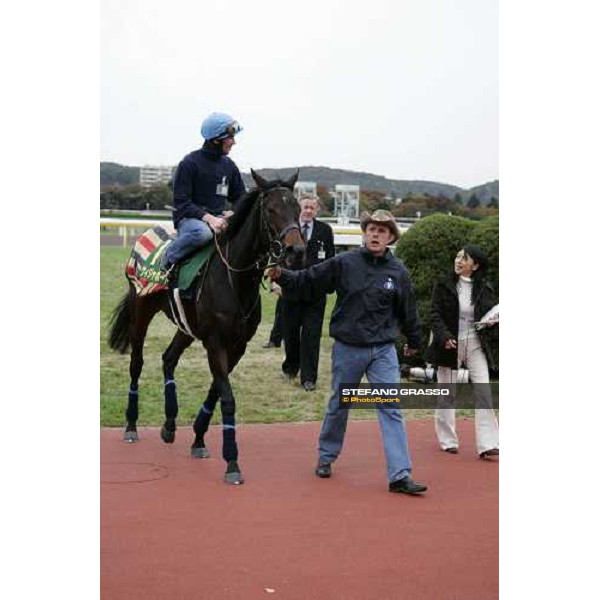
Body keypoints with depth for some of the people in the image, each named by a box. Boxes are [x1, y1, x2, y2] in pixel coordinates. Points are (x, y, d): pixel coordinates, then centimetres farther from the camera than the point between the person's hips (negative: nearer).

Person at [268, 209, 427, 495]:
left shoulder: (398, 272, -1)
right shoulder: (344, 263, -6)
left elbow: (408, 311, 10)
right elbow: (308, 278, -4)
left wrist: (413, 342, 21)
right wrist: (282, 276, -21)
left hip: (384, 351, 1)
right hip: (347, 349, -1)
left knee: (391, 411, -5)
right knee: (338, 406, 14)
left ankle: (400, 476, -6)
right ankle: (326, 457, 35)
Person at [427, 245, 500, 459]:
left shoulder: (484, 288, 3)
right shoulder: (444, 285, -4)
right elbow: (435, 314, -7)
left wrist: (491, 321, -10)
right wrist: (444, 336, -21)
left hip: (475, 344, 2)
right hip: (449, 344, -1)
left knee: (484, 392, -8)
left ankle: (487, 444, -9)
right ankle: (448, 441, 20)